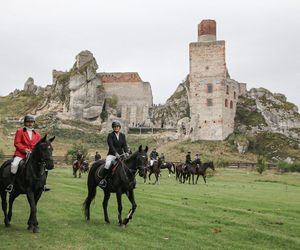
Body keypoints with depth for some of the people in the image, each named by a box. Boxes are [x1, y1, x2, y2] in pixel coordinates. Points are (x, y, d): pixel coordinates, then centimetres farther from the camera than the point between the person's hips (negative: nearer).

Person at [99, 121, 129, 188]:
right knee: (107, 164, -31)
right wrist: (116, 153, -27)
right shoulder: (110, 135, -1)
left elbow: (125, 145, 3)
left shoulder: (123, 135, 11)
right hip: (112, 154, -4)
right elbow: (111, 145, -13)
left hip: (120, 154, 4)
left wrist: (126, 152, -17)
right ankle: (102, 179, -23)